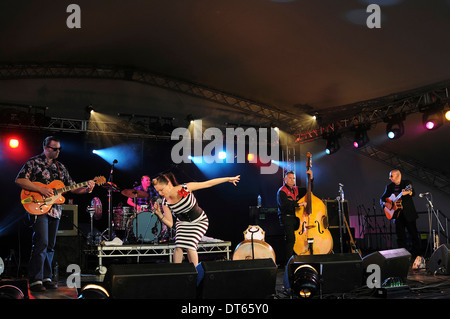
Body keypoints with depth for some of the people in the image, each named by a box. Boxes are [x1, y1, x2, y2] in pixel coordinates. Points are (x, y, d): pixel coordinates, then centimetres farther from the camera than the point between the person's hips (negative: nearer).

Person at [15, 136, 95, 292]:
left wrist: (86, 189, -2)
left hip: (55, 210, 7)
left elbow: (72, 187, 18)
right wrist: (41, 189, -19)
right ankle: (35, 280, -11)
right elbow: (19, 180, -12)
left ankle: (46, 278, 15)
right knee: (41, 242, -15)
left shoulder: (60, 167, 18)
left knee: (50, 245, 8)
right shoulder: (33, 162, -1)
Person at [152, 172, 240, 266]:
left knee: (190, 245, -20)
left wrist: (228, 179, -15)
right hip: (182, 223, 3)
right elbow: (170, 224, -13)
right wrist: (159, 214, -31)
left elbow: (208, 184, -20)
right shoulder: (166, 203, -17)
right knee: (178, 246, -17)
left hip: (199, 221, -3)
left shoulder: (185, 188, -27)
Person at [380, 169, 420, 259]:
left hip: (409, 213, -3)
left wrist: (408, 192, -40)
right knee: (400, 237, 4)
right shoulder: (389, 186, 11)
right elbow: (382, 199, 13)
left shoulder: (407, 183, 0)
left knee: (414, 234, 0)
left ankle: (416, 254, 11)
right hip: (398, 215, 3)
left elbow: (413, 193, -17)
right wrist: (385, 204, -9)